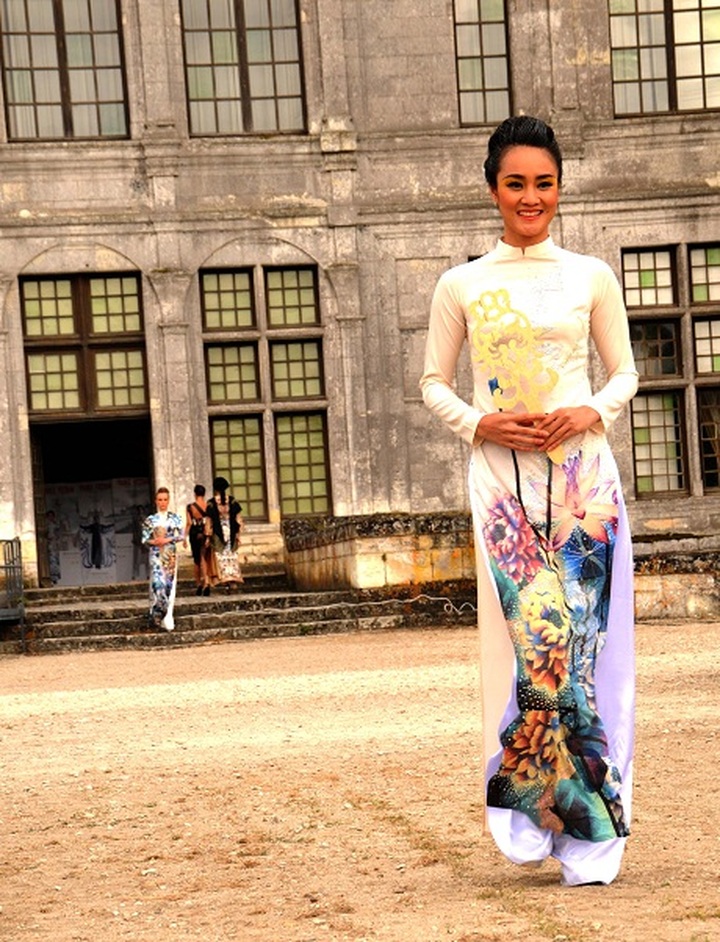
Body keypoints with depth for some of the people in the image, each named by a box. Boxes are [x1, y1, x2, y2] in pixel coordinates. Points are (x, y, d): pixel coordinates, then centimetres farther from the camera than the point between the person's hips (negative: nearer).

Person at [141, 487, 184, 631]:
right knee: (157, 583, -13)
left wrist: (167, 540, -14)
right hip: (156, 555, -1)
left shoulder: (175, 519, 7)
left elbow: (180, 535, 0)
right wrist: (154, 541, -16)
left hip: (171, 555, 1)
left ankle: (167, 619, 2)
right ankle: (156, 617, -10)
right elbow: (145, 539, 3)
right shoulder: (150, 520, 6)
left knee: (170, 584, -1)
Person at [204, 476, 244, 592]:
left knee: (221, 557, 3)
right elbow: (239, 518, 0)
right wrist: (238, 534, 7)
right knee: (232, 557, 8)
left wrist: (208, 536, 1)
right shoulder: (232, 501, -1)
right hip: (231, 533, 2)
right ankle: (233, 580, 3)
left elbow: (208, 521, -5)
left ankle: (224, 578, -4)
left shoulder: (211, 503, -8)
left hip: (218, 534, -2)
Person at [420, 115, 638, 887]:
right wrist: (477, 424, -6)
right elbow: (433, 382, 12)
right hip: (502, 475, 0)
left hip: (583, 473, 0)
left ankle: (591, 832, 4)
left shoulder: (591, 278, 8)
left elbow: (625, 371, 13)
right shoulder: (461, 286, 7)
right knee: (525, 635, -8)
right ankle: (526, 812, 3)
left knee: (583, 635, -3)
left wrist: (590, 414, -6)